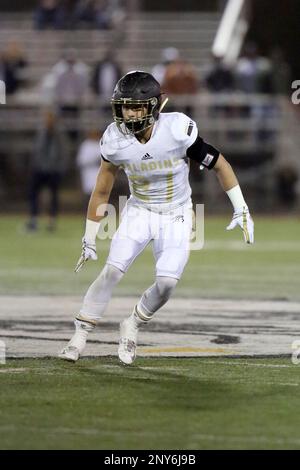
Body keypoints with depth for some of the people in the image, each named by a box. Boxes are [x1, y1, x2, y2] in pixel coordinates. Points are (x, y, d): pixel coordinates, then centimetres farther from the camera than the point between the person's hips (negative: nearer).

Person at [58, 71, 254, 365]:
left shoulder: (177, 130, -24)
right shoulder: (116, 141, -16)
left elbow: (218, 164, -11)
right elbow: (101, 192, -2)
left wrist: (241, 210, -9)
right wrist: (89, 239, 3)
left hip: (176, 216, -1)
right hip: (139, 211, 1)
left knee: (167, 282, -15)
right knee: (113, 271, -15)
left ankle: (132, 327, 11)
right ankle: (80, 336, -4)